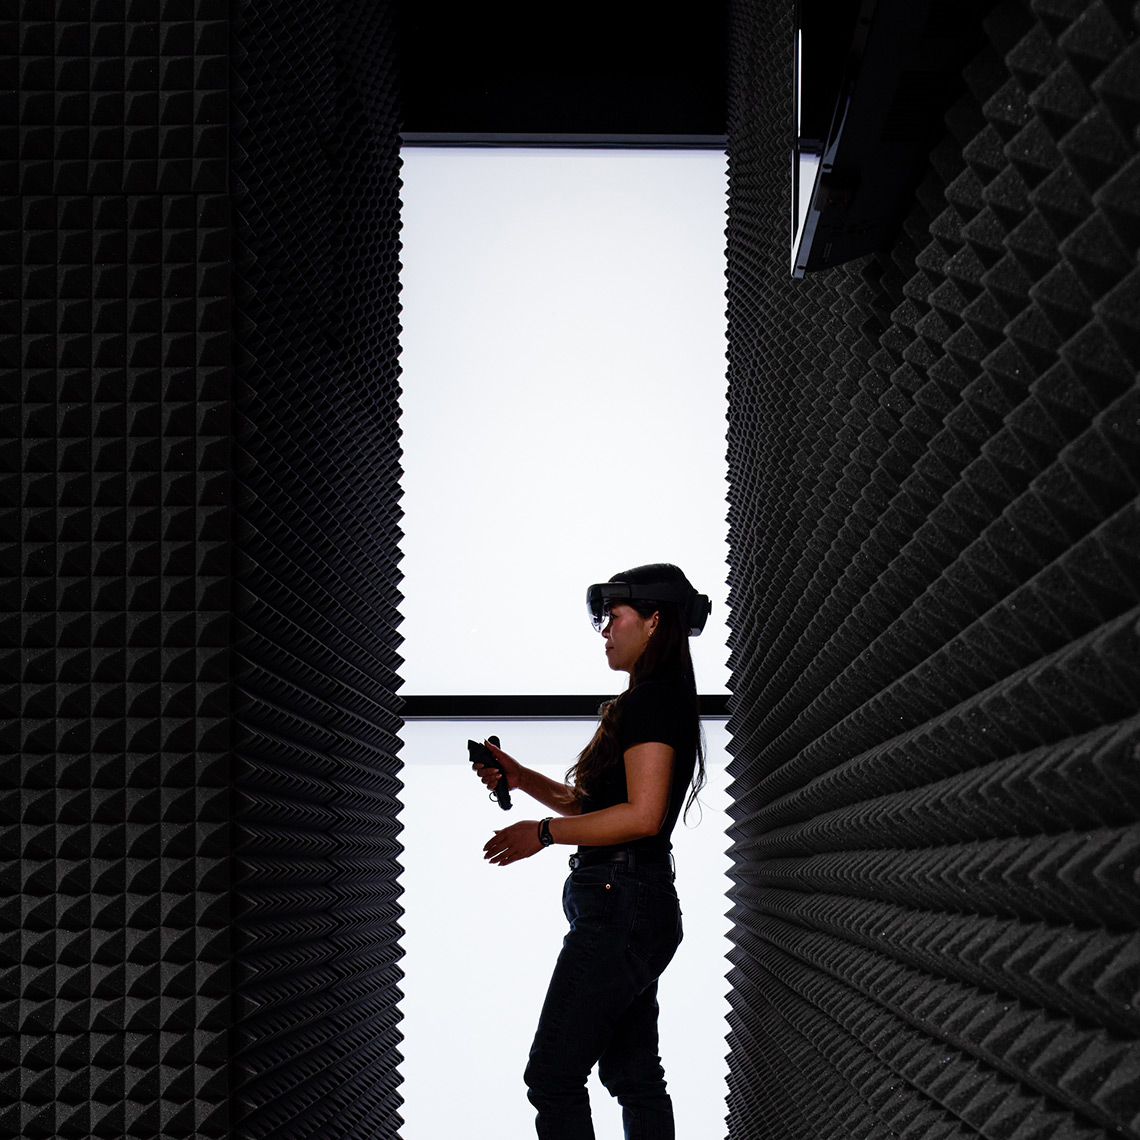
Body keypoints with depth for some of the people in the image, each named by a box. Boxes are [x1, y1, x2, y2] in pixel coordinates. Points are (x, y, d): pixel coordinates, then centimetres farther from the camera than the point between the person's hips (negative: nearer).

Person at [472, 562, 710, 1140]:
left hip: (621, 909, -11)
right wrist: (522, 778, 12)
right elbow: (590, 802, 23)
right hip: (644, 905, 11)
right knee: (634, 1076, 14)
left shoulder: (652, 702, -14)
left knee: (552, 1075, -9)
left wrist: (544, 832, -15)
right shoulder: (654, 701, 18)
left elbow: (641, 815, -23)